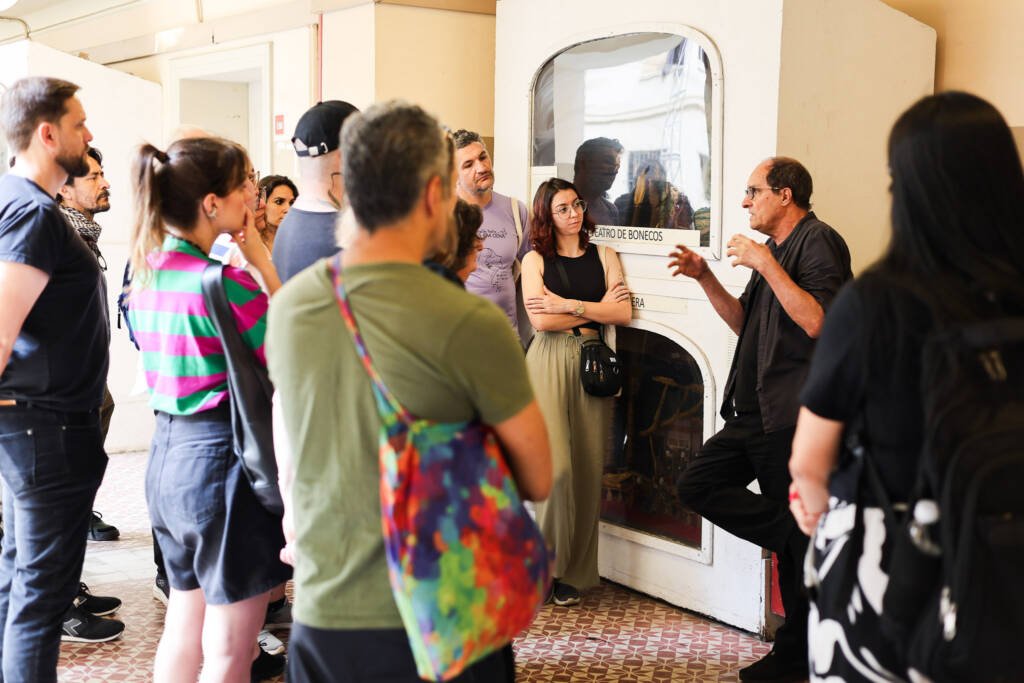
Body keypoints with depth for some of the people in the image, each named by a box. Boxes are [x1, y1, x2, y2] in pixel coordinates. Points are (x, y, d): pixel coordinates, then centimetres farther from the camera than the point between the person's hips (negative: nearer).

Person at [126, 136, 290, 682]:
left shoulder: (146, 273, 5)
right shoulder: (225, 284, -20)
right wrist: (262, 262, -10)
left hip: (167, 452, 9)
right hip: (221, 456, -9)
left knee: (182, 630, 21)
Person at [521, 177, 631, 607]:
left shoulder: (603, 257, 12)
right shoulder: (536, 259, 7)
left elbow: (623, 314, -1)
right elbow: (540, 319, -7)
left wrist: (567, 304, -8)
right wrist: (595, 308, -2)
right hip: (549, 362, -2)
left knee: (587, 467, 0)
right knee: (554, 466, -14)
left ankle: (573, 573, 12)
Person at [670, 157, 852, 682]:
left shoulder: (818, 241, -11)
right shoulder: (777, 248, 19)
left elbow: (816, 322, -24)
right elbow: (745, 324, 22)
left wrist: (766, 265, -21)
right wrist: (705, 277, 10)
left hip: (793, 417, -10)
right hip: (755, 413, 10)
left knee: (798, 538, 0)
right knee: (696, 485, 1)